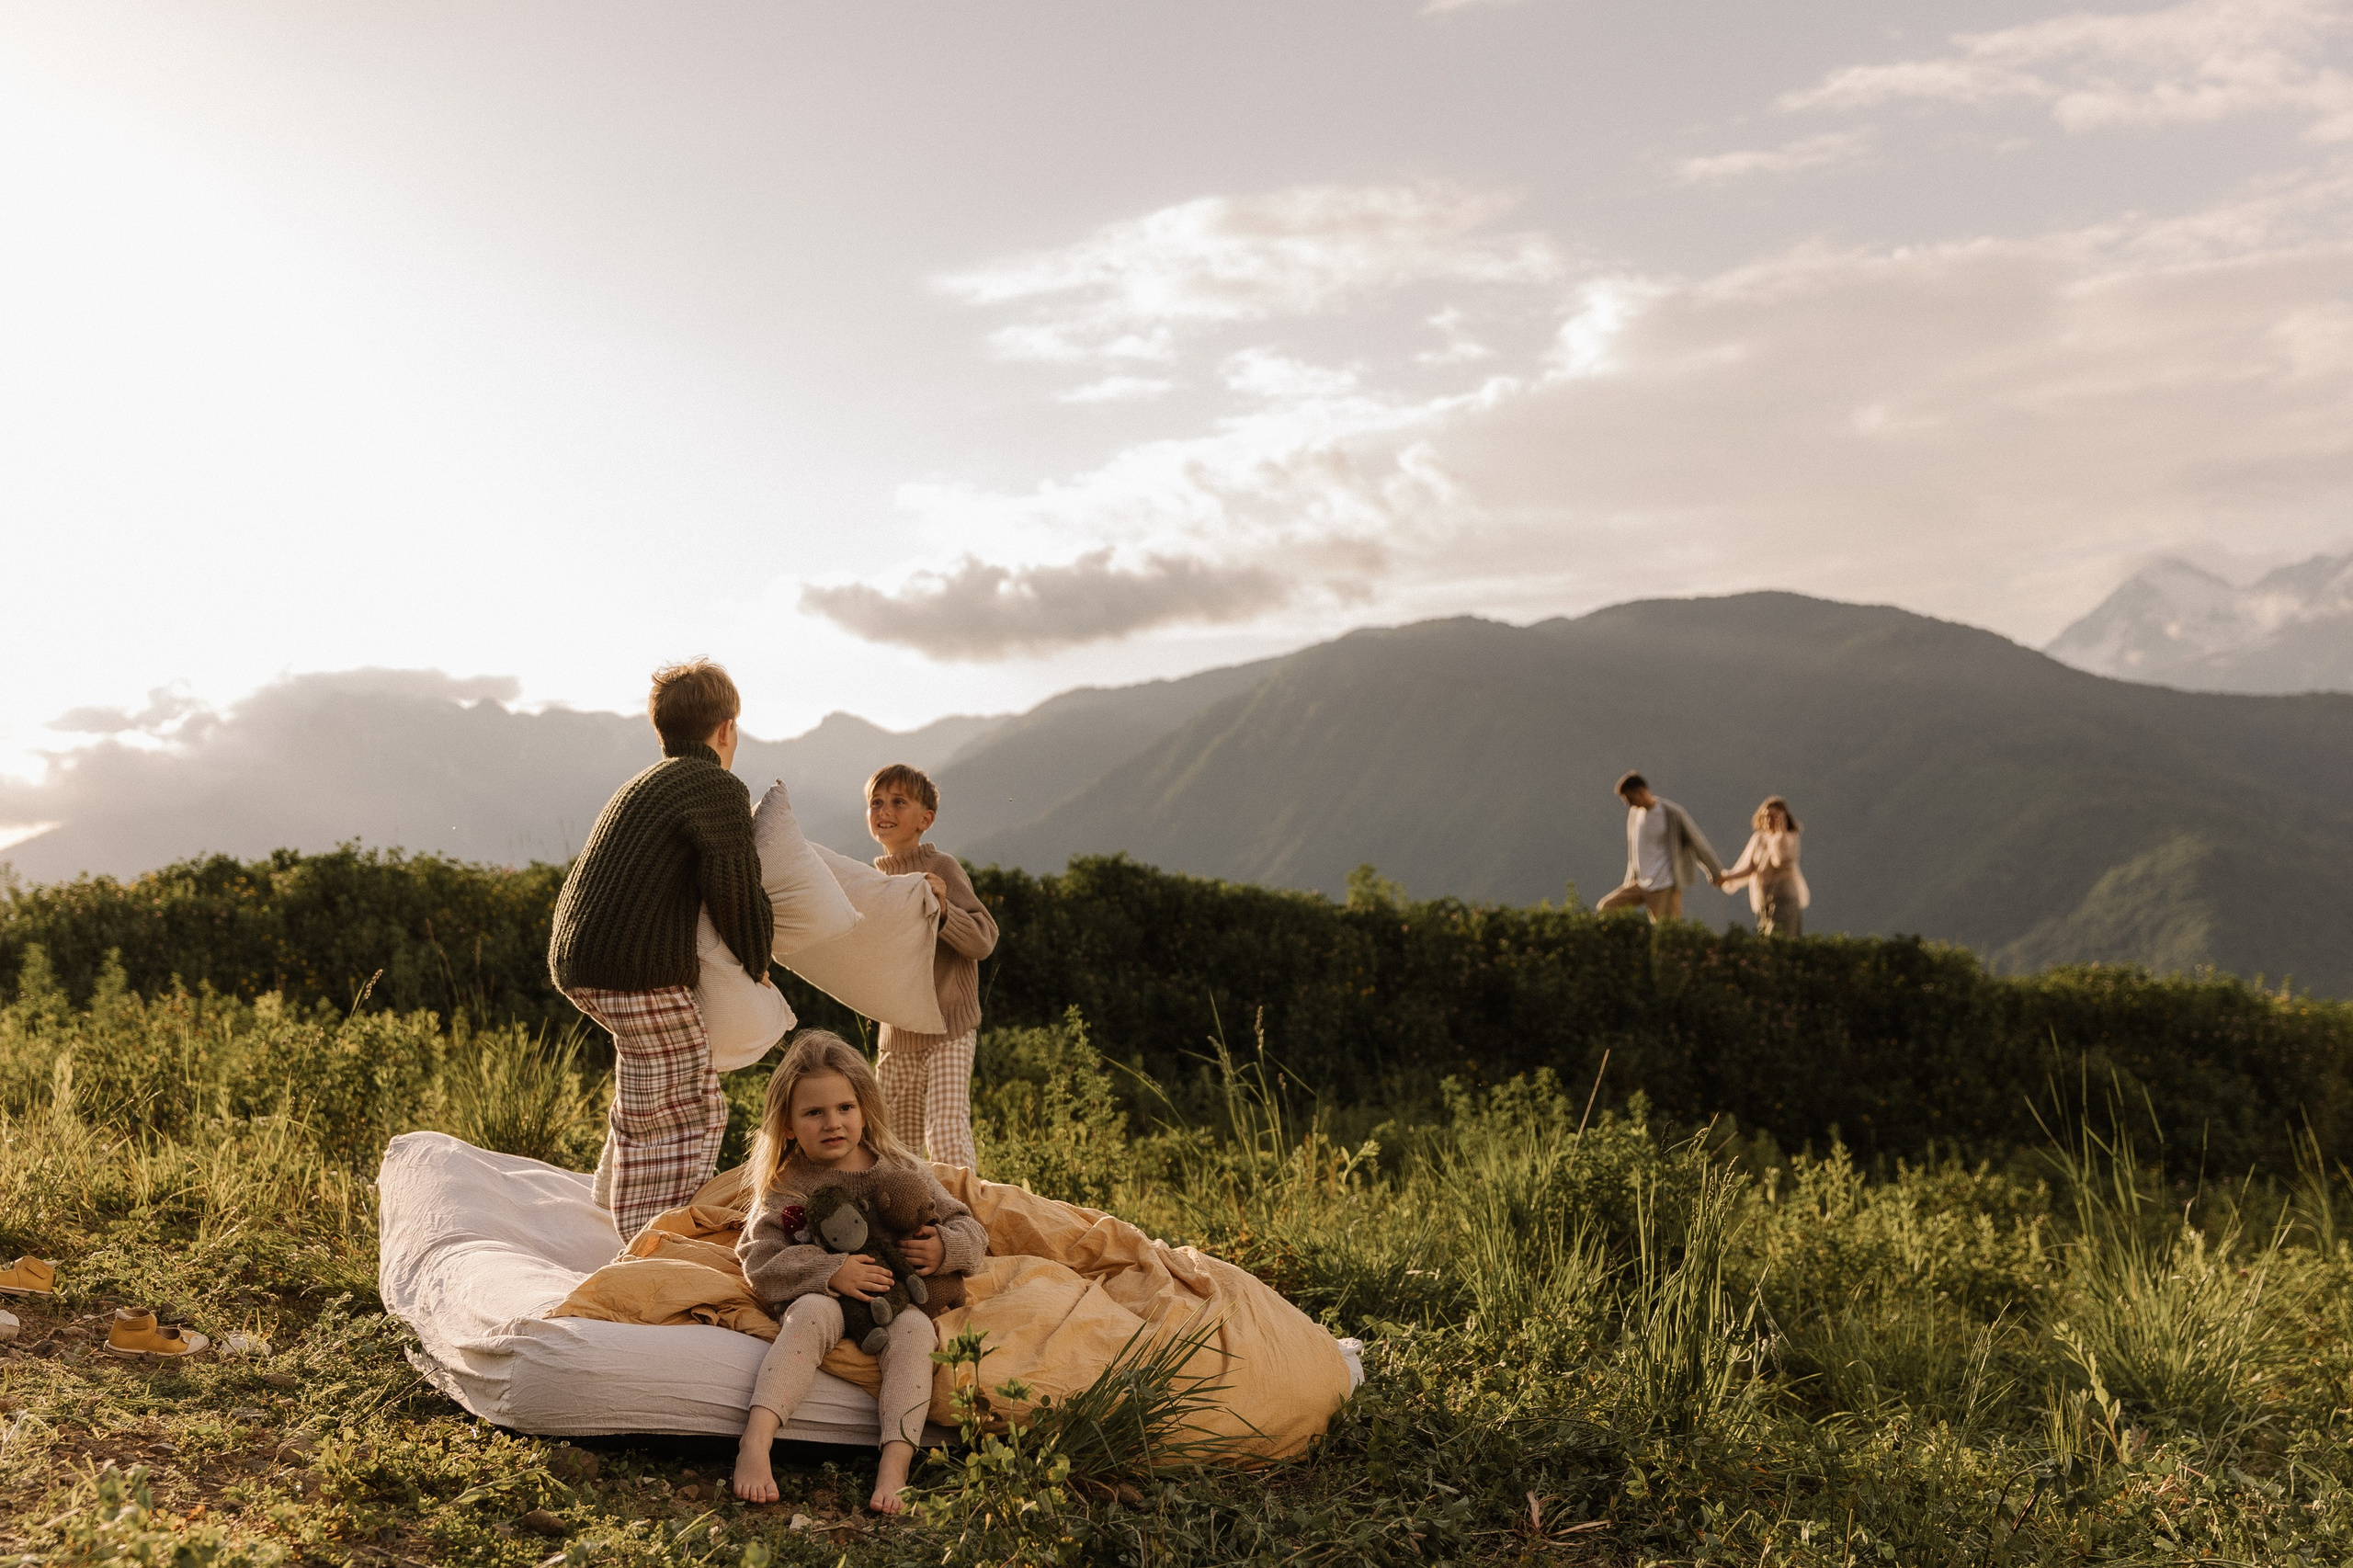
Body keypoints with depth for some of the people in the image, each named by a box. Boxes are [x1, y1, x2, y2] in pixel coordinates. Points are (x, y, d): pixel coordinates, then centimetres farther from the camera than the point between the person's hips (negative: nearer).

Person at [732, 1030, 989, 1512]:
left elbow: (971, 1232, 12)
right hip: (824, 1301, -1)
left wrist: (944, 1248, -12)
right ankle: (755, 1444, -44)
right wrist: (829, 1272, -20)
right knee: (811, 1311, -35)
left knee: (915, 1327, -32)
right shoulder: (785, 1189, 5)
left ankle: (894, 1466, -42)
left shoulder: (902, 1173, 8)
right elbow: (760, 1264, -6)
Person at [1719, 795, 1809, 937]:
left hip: (1785, 898, -6)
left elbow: (1781, 860, -23)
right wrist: (1727, 877, -4)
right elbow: (1748, 867, 10)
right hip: (1763, 902, 6)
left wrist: (1780, 832, -14)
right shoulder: (1758, 838, 13)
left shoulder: (1789, 838, -4)